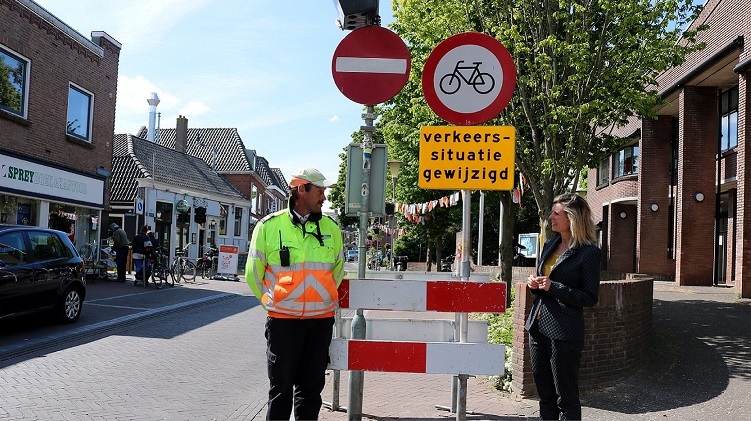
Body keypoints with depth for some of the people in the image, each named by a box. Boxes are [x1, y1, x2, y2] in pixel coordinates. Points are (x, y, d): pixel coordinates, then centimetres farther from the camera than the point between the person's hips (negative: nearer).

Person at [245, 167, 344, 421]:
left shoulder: (331, 228, 6)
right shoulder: (269, 226, -3)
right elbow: (253, 273, 4)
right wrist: (274, 303, 5)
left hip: (322, 321, 3)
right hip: (282, 321, -3)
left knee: (311, 386, 12)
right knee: (281, 386, 5)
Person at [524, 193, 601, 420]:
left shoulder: (589, 252, -10)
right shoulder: (550, 245, 12)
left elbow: (590, 298, -11)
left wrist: (553, 287, -18)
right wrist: (535, 285, 0)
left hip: (564, 333, -7)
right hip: (538, 328, 7)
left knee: (566, 397, 4)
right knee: (545, 393, 15)